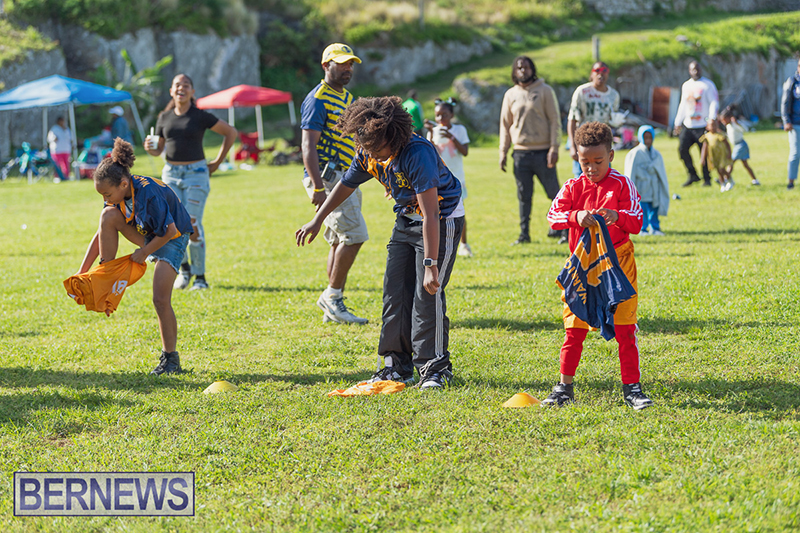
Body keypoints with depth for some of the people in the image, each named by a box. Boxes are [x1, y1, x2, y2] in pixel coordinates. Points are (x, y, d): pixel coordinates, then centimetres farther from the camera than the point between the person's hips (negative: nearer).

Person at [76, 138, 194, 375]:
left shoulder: (149, 194, -35)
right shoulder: (118, 193, -12)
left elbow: (170, 231, -27)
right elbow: (101, 234, -4)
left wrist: (145, 252, -15)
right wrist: (82, 272, -6)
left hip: (172, 239, -7)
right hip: (147, 235, 7)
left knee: (161, 299, -16)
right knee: (108, 216, -19)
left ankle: (171, 359, -1)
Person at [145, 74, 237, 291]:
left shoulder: (200, 117, -2)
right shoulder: (164, 117, 9)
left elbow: (230, 133, 6)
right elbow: (159, 149, 15)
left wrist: (217, 162, 5)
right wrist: (150, 148, -8)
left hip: (196, 173, -3)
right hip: (171, 173, 3)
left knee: (192, 225, -10)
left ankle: (200, 276, 0)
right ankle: (184, 267, 16)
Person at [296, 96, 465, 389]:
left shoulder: (418, 154, -33)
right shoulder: (368, 154, -10)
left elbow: (430, 216, -35)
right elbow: (346, 185, 11)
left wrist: (431, 265, -38)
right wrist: (316, 221, 18)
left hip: (442, 220, -8)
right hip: (407, 219, 8)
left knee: (428, 293, -15)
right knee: (395, 291, 4)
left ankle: (435, 368, -7)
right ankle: (398, 366, 11)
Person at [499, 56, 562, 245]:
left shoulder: (545, 91, 1)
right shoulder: (510, 95, 11)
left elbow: (555, 120, -2)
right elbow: (505, 125, 15)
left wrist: (554, 148, -10)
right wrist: (503, 152, 9)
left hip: (543, 152, -3)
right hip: (521, 153, 3)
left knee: (554, 193, -1)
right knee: (524, 196, 5)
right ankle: (524, 233, 10)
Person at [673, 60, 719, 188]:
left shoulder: (708, 84, -2)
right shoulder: (686, 85, 16)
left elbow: (714, 102, -9)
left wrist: (712, 119, -23)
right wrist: (678, 123, 21)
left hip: (702, 126, -5)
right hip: (687, 125, 5)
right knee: (682, 148, -7)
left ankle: (707, 179, 10)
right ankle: (692, 175, 7)